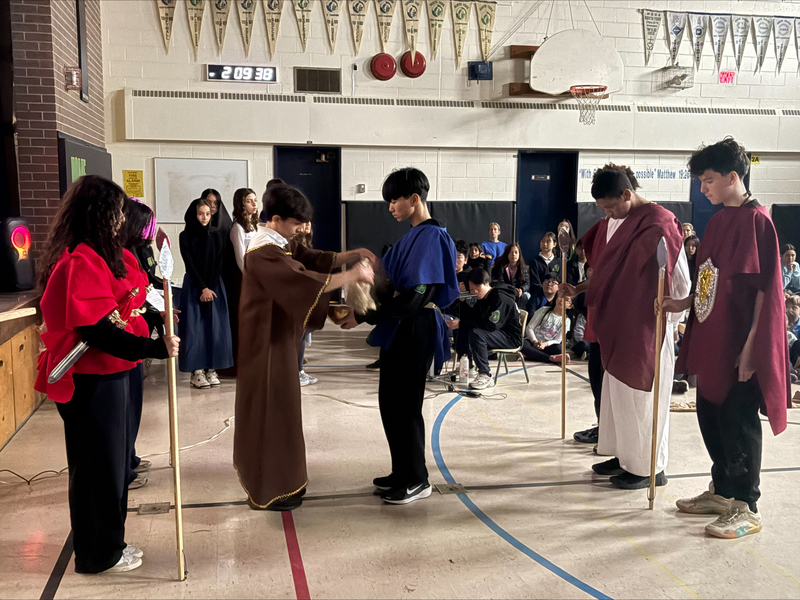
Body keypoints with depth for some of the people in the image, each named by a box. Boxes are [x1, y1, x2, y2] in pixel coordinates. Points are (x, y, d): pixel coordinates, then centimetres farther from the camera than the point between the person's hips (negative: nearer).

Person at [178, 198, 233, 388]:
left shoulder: (219, 234, 3)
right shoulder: (185, 236, -2)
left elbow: (220, 263, 0)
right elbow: (190, 265, -5)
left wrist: (210, 288, -8)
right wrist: (203, 288, -11)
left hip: (215, 285, 2)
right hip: (194, 286, -2)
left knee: (215, 328, 1)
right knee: (195, 328, -3)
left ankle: (211, 369, 7)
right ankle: (197, 372, 0)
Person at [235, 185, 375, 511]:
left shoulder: (277, 245, 10)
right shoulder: (263, 254, -22)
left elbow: (312, 259, 9)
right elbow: (306, 282, -32)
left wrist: (352, 255, -4)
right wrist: (354, 274, -26)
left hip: (278, 338, 10)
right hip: (268, 342, -10)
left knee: (277, 408, 18)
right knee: (270, 410, -1)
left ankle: (275, 477, 32)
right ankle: (268, 490, 12)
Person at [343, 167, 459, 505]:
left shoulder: (430, 236, -18)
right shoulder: (413, 236, 12)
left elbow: (414, 297, -24)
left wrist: (364, 317, -21)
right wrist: (375, 291, 2)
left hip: (415, 330, -10)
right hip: (399, 328, 10)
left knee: (405, 404, 1)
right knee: (390, 401, 16)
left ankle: (416, 481, 17)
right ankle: (402, 473, 30)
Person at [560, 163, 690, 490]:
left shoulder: (659, 223, -15)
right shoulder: (611, 223, 10)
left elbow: (681, 281, -14)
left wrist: (669, 318, -15)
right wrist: (577, 290, 10)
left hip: (646, 328, -8)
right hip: (617, 325, 8)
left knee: (641, 394, 0)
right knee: (617, 391, 14)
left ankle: (650, 467, 13)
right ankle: (625, 455, 28)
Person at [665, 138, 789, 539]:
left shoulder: (756, 220, -13)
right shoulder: (719, 220, 12)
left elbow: (764, 287, -17)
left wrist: (752, 344, -19)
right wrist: (685, 303, 9)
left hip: (739, 344, -9)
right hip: (711, 340, 9)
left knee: (738, 423, 0)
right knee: (710, 416, 16)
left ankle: (746, 508, 14)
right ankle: (721, 491, 31)